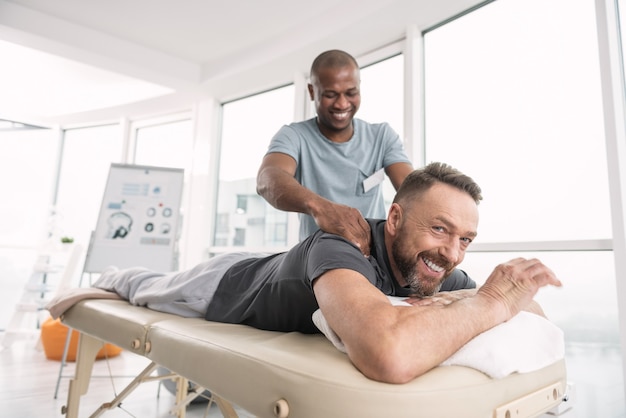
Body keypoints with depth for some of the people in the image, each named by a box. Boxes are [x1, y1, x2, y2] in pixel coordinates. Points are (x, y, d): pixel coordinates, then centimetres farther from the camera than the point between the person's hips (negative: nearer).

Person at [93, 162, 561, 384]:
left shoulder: (435, 272, -26)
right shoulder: (338, 248, -48)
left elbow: (536, 318, -20)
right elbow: (388, 355, -67)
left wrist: (465, 302, -41)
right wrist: (491, 300, -51)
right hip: (226, 285, -4)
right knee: (149, 289, 30)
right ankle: (114, 277, 64)